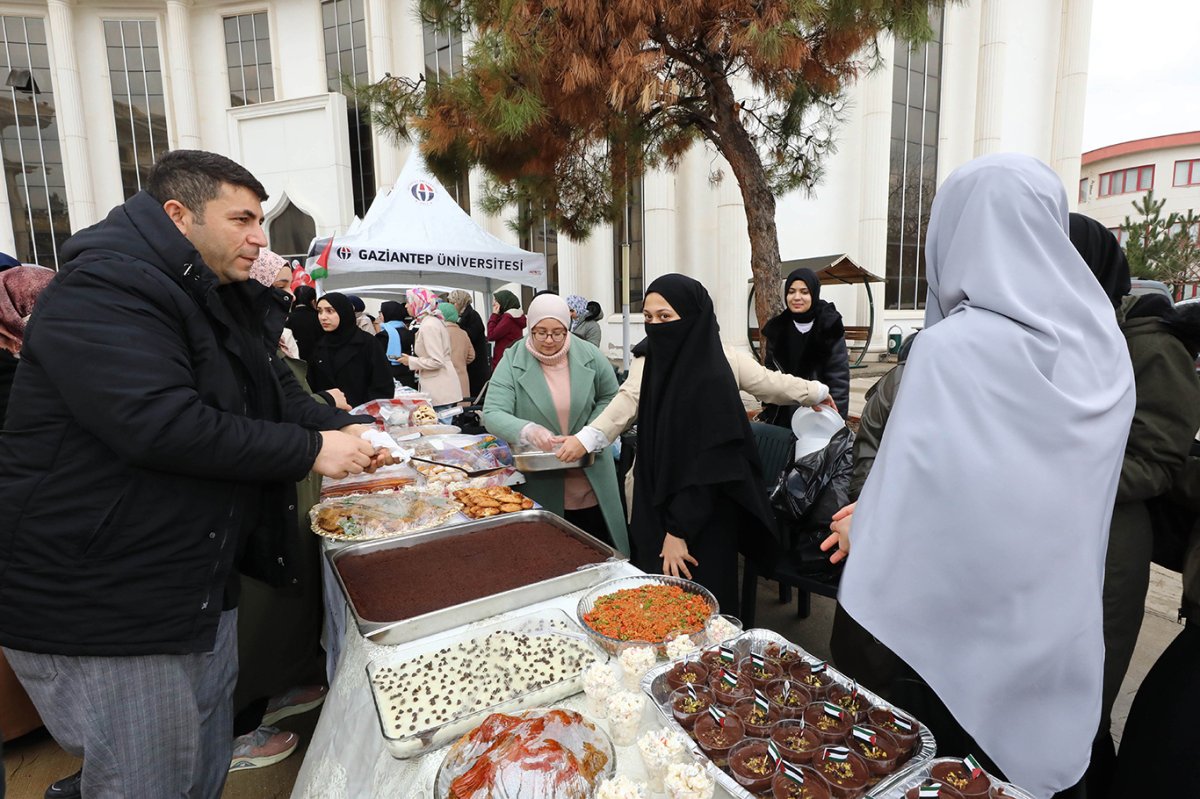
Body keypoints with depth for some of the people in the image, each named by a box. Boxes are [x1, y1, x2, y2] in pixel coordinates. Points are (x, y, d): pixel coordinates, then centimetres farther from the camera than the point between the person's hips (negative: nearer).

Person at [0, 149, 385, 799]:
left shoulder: (220, 302, 12)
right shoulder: (102, 289, -19)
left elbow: (275, 392, 13)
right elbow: (159, 424, -31)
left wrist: (341, 427, -7)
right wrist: (311, 450, -25)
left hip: (199, 586, 9)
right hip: (98, 604, -9)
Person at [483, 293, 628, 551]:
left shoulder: (590, 356, -4)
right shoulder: (513, 363, -8)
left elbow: (610, 398, 8)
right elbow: (492, 414, -14)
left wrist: (590, 435, -9)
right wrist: (529, 431, -33)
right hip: (539, 484, -1)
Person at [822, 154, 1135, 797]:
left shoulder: (952, 348, -24)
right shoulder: (1103, 342, -1)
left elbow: (913, 494, -22)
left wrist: (861, 528, -1)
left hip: (967, 631, -6)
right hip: (1065, 631, 6)